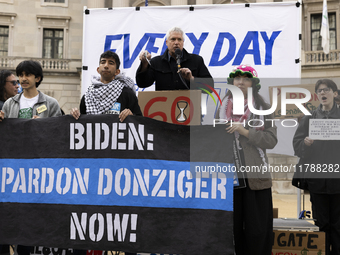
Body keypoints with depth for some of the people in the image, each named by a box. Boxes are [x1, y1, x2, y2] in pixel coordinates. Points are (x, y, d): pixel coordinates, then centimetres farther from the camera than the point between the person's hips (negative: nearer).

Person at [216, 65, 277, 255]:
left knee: (257, 228, 0)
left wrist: (244, 131, -15)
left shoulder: (263, 108, 3)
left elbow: (271, 140, -7)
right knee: (231, 226, 7)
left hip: (255, 176, -2)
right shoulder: (224, 107, 10)